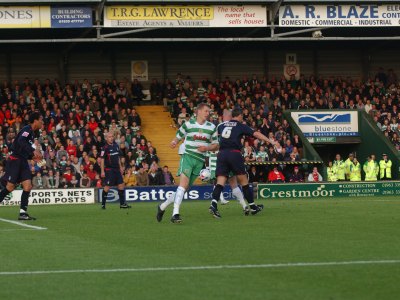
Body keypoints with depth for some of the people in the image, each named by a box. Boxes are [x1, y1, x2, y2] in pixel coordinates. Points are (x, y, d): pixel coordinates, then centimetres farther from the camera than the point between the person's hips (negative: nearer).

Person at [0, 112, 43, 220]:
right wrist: (33, 151, -35)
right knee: (10, 187, -7)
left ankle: (23, 212, -5)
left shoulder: (31, 132, 16)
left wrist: (33, 157, 12)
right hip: (15, 160, -9)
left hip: (22, 162, 9)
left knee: (28, 186, -4)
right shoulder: (27, 129, -11)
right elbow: (21, 142, -30)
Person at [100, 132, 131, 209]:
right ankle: (103, 204, 1)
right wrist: (102, 171, -14)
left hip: (116, 169, 7)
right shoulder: (105, 148, -10)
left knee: (121, 185, 5)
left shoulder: (116, 145, 10)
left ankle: (122, 203, 12)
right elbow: (102, 159, -11)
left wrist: (120, 167, 18)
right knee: (107, 186, -8)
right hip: (109, 169, -7)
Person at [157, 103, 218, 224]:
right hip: (187, 156, -4)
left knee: (186, 188, 5)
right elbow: (178, 137, 10)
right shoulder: (188, 124, 2)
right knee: (183, 183, -22)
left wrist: (207, 148, -7)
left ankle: (163, 206, 22)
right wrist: (174, 142, -14)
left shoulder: (212, 127, 9)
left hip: (200, 160, 4)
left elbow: (215, 145, 13)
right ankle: (175, 213, -26)